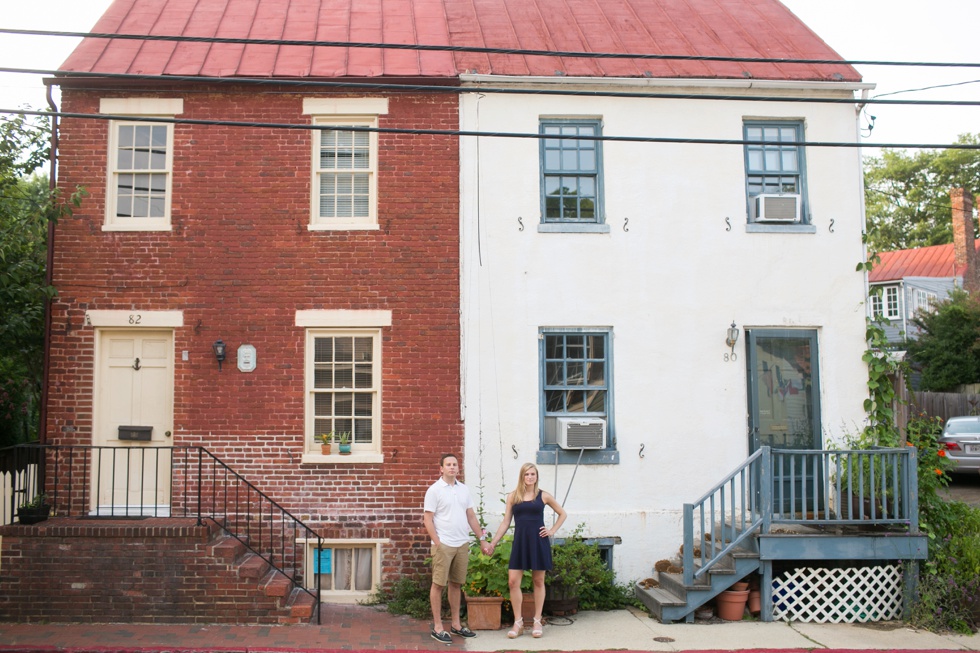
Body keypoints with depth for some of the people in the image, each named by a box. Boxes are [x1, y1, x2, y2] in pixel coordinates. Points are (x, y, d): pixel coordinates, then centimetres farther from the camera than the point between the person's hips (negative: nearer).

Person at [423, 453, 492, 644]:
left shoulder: (464, 489, 11)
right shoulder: (434, 490, -6)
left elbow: (471, 516, 15)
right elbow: (428, 519, -8)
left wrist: (482, 540, 11)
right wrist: (438, 543, -14)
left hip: (462, 544, 6)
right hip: (444, 544, -6)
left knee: (456, 584, 13)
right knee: (438, 585, 0)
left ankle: (456, 624, 21)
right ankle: (437, 627, 7)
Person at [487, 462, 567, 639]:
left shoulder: (543, 496, 2)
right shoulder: (513, 496, 5)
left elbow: (562, 514, 13)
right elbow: (506, 522, 7)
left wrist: (552, 531, 2)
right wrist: (493, 542, 2)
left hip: (538, 542, -1)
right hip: (519, 542, 1)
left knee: (538, 581, 6)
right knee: (513, 581, -5)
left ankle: (537, 621, 16)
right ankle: (518, 622, 6)